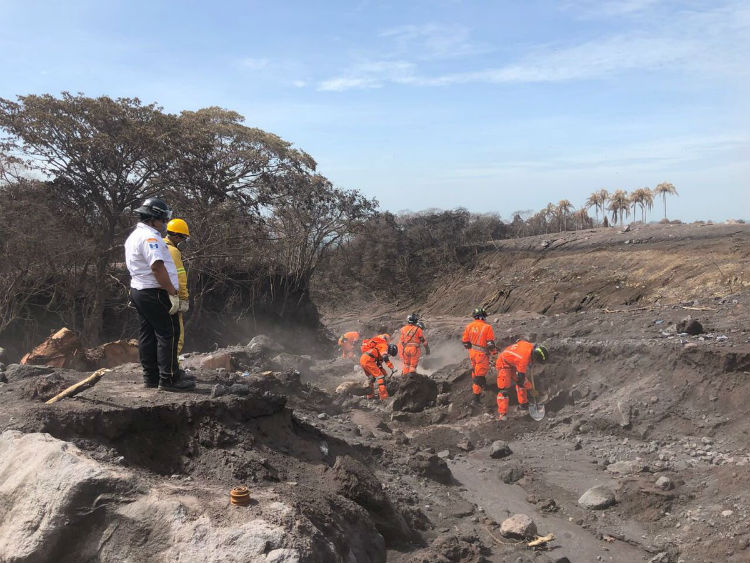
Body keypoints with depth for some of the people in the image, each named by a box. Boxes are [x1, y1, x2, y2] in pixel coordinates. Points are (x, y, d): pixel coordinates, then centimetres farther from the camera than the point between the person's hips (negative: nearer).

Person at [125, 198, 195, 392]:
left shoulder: (133, 236, 19)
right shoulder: (149, 237, -16)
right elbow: (157, 267, -25)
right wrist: (173, 293, -24)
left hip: (138, 290, 11)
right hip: (155, 293, -11)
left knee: (148, 334, 12)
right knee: (168, 334, -7)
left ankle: (151, 377, 18)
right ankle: (169, 379, -6)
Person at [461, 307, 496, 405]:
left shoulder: (469, 326, -1)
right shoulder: (487, 327, -17)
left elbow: (465, 341, 5)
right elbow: (490, 343, -16)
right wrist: (495, 353, -1)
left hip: (472, 353, 6)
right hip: (482, 355, -6)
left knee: (475, 370, 28)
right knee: (480, 374, -1)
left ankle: (473, 386, 48)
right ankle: (477, 396, 1)